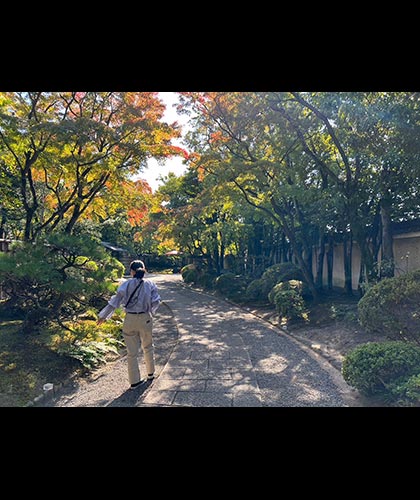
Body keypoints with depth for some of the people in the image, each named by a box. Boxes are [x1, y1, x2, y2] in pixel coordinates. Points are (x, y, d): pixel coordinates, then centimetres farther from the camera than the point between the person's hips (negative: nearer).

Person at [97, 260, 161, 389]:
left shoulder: (126, 285, -6)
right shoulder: (150, 284, -4)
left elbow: (114, 302, -5)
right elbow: (156, 301, -6)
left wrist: (103, 316, 6)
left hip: (130, 320, -1)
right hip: (145, 319, 1)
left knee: (132, 352, 11)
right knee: (148, 347, 23)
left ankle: (134, 381, 21)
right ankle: (150, 373, 38)